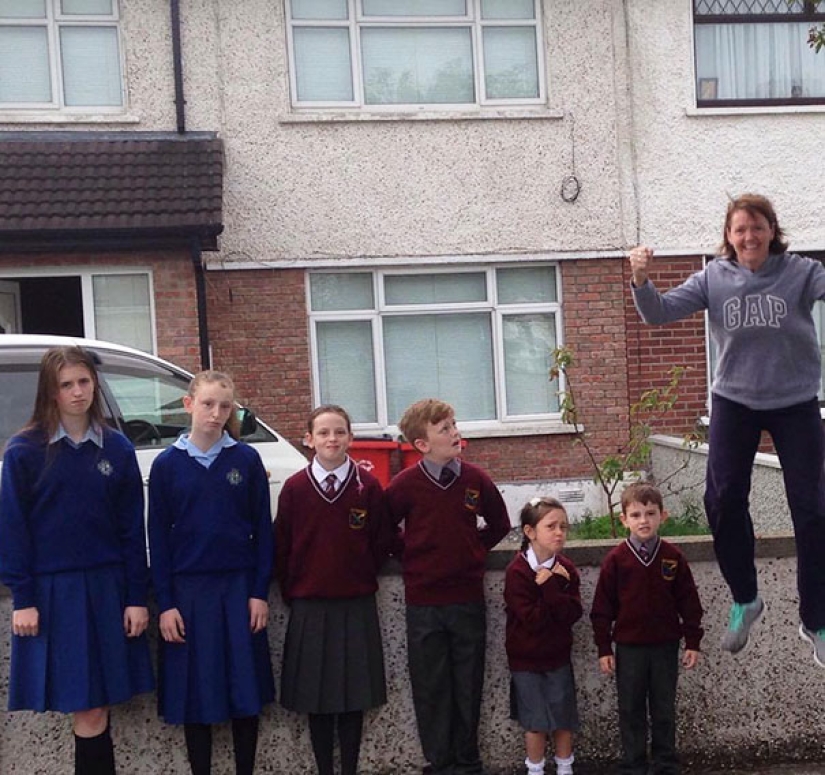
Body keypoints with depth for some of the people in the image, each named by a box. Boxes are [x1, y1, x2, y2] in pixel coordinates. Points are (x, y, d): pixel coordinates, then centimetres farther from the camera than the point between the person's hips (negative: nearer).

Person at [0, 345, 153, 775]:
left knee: (94, 707, 3)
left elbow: (132, 529, 5)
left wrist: (136, 597, 2)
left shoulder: (117, 448, 4)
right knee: (88, 709, -1)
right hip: (53, 592, -2)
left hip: (107, 589, 2)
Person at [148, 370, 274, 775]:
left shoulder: (246, 459, 0)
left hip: (239, 586, 0)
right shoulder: (167, 464, 0)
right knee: (194, 694, 6)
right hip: (188, 589, 0)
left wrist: (260, 592, -3)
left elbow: (262, 529, 2)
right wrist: (165, 603, -4)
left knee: (245, 691, 6)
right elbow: (158, 537, 0)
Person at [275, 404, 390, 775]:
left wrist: (361, 579, 4)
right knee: (316, 695, 7)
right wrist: (292, 592, 3)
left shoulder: (368, 486, -4)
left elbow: (381, 542, 4)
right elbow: (282, 547, 2)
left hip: (357, 606, 0)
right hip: (309, 607, 0)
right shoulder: (295, 487, -3)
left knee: (354, 693, 6)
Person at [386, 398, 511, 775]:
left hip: (468, 598, 2)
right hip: (423, 602, -2)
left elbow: (499, 525, 13)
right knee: (431, 688, 7)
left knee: (468, 685, 10)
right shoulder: (405, 485, -9)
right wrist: (408, 556, 4)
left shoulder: (476, 479, -2)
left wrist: (474, 550, 7)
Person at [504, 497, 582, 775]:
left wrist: (551, 587, -24)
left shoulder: (565, 569, -3)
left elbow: (573, 614, -13)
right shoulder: (516, 571, -17)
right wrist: (551, 588, -22)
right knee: (537, 722, 5)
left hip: (558, 656, 4)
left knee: (564, 719, 10)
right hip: (526, 659, -4)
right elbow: (532, 619, -24)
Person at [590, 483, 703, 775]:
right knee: (631, 712, 9)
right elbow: (602, 608, -3)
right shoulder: (615, 560, -7)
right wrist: (604, 649, -4)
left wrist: (692, 643, 1)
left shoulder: (673, 557, -4)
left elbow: (689, 603, 2)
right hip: (629, 648, -1)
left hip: (666, 646, 1)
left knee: (664, 711, 12)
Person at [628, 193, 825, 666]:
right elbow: (659, 313, -10)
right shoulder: (713, 279, -6)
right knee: (723, 500, -5)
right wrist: (642, 280, -29)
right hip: (734, 402, 2)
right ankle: (745, 601, 18)